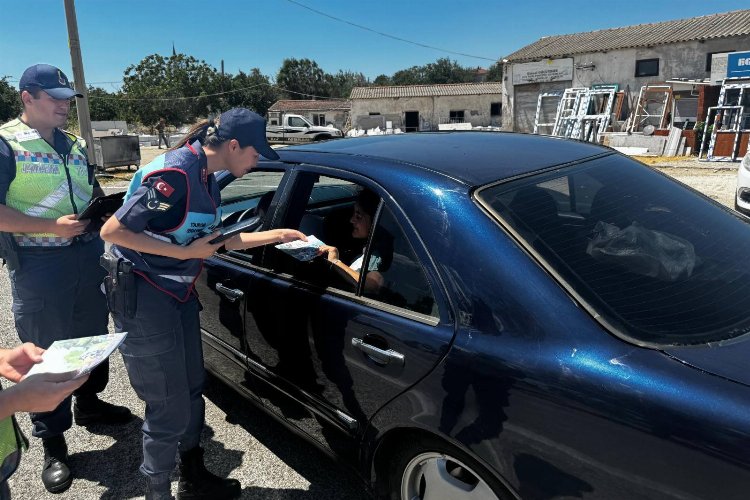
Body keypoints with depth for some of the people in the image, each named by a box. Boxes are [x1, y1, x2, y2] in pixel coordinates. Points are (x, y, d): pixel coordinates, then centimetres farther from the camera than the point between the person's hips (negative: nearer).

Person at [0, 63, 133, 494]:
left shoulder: (74, 145, 11)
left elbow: (96, 193, 22)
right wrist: (51, 227, -22)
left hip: (89, 254, 7)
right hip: (39, 264, -6)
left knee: (93, 335, 18)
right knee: (46, 350, 4)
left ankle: (88, 403, 41)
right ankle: (53, 443, 17)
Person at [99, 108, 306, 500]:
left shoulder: (206, 178, 6)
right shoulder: (174, 174, -23)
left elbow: (218, 240, 14)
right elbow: (111, 231, -21)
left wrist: (277, 235, 14)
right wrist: (185, 252, -22)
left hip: (178, 294, 9)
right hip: (143, 298, -9)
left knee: (190, 392, 19)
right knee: (169, 408, 1)